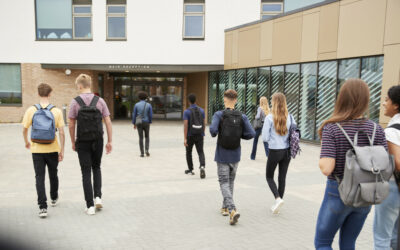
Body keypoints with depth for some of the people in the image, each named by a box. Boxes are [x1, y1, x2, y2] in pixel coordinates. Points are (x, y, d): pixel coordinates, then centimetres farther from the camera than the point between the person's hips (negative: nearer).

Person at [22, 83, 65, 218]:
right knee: (53, 175, 19)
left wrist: (27, 142, 20)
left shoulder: (31, 110, -6)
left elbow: (24, 130, 0)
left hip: (36, 150, 0)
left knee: (39, 178, 3)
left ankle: (42, 207, -5)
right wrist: (62, 150, -1)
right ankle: (54, 199, 39)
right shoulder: (56, 111, -8)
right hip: (52, 150, 1)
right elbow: (61, 133, -9)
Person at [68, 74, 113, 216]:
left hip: (82, 142, -2)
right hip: (98, 141, 2)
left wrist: (73, 142, 9)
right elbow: (108, 122, -3)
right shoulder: (100, 101, -1)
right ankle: (97, 196, 9)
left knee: (86, 173, 5)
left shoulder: (75, 102, -6)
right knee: (96, 168, 22)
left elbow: (71, 125, -3)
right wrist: (110, 142, 3)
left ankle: (90, 206, 5)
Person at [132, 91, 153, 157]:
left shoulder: (136, 105, -2)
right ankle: (146, 150, -2)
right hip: (146, 123, 0)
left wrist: (134, 124, 10)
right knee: (147, 137, 16)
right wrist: (149, 122, 12)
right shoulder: (148, 105, -3)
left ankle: (142, 153, 4)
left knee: (141, 138, 6)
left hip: (139, 123, 0)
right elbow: (151, 115, -4)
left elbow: (134, 115, -1)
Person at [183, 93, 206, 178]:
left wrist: (185, 139, -15)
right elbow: (204, 124, 6)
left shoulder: (187, 111, -9)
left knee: (188, 152, 17)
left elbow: (185, 125, -15)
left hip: (190, 136, -2)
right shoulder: (201, 110, 3)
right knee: (201, 152, 2)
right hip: (199, 136, 2)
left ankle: (190, 170, 24)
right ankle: (202, 166, -24)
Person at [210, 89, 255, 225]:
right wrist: (239, 135, 6)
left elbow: (213, 129, -26)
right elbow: (251, 133, -10)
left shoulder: (219, 114, -11)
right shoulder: (242, 117, -3)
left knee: (224, 183, 2)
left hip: (222, 155, -3)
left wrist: (213, 134, -3)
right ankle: (225, 207, 31)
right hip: (235, 155, 3)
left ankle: (232, 210, -15)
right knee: (231, 181, 20)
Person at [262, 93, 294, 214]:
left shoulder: (269, 117, -13)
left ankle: (278, 199, -7)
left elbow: (265, 137, -11)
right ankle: (277, 204, 21)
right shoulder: (289, 117, -1)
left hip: (274, 151, -4)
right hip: (287, 151, 4)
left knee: (269, 176, 13)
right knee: (282, 178, 13)